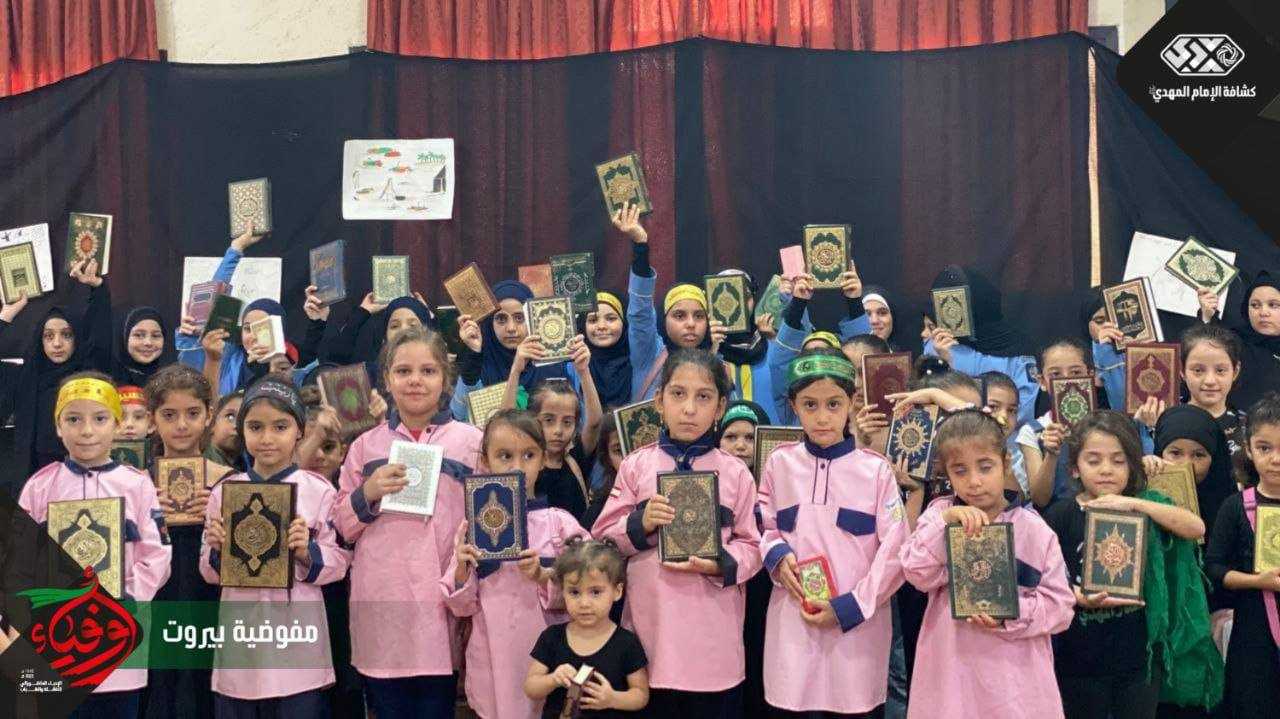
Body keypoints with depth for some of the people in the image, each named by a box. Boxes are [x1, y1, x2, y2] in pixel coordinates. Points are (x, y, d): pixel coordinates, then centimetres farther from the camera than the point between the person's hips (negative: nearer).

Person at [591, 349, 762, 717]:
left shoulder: (736, 473, 2)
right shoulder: (636, 465, 3)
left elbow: (752, 546, 3)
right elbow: (604, 538, 4)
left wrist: (718, 565, -15)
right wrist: (640, 524, -13)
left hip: (713, 635, 0)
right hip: (650, 624, 1)